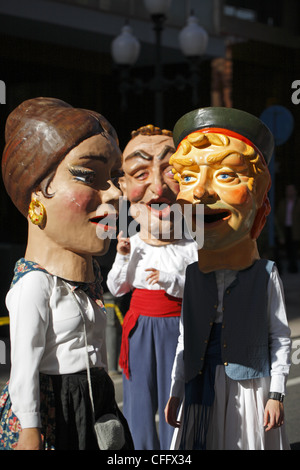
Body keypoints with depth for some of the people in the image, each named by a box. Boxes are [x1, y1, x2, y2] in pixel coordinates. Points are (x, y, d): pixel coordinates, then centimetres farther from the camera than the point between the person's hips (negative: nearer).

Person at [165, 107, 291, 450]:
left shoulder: (265, 276, -5)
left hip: (250, 389, -3)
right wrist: (176, 393, 10)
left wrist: (276, 395, -6)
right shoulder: (194, 276, 4)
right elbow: (185, 341, 11)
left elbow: (281, 339, -2)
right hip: (202, 393, 3)